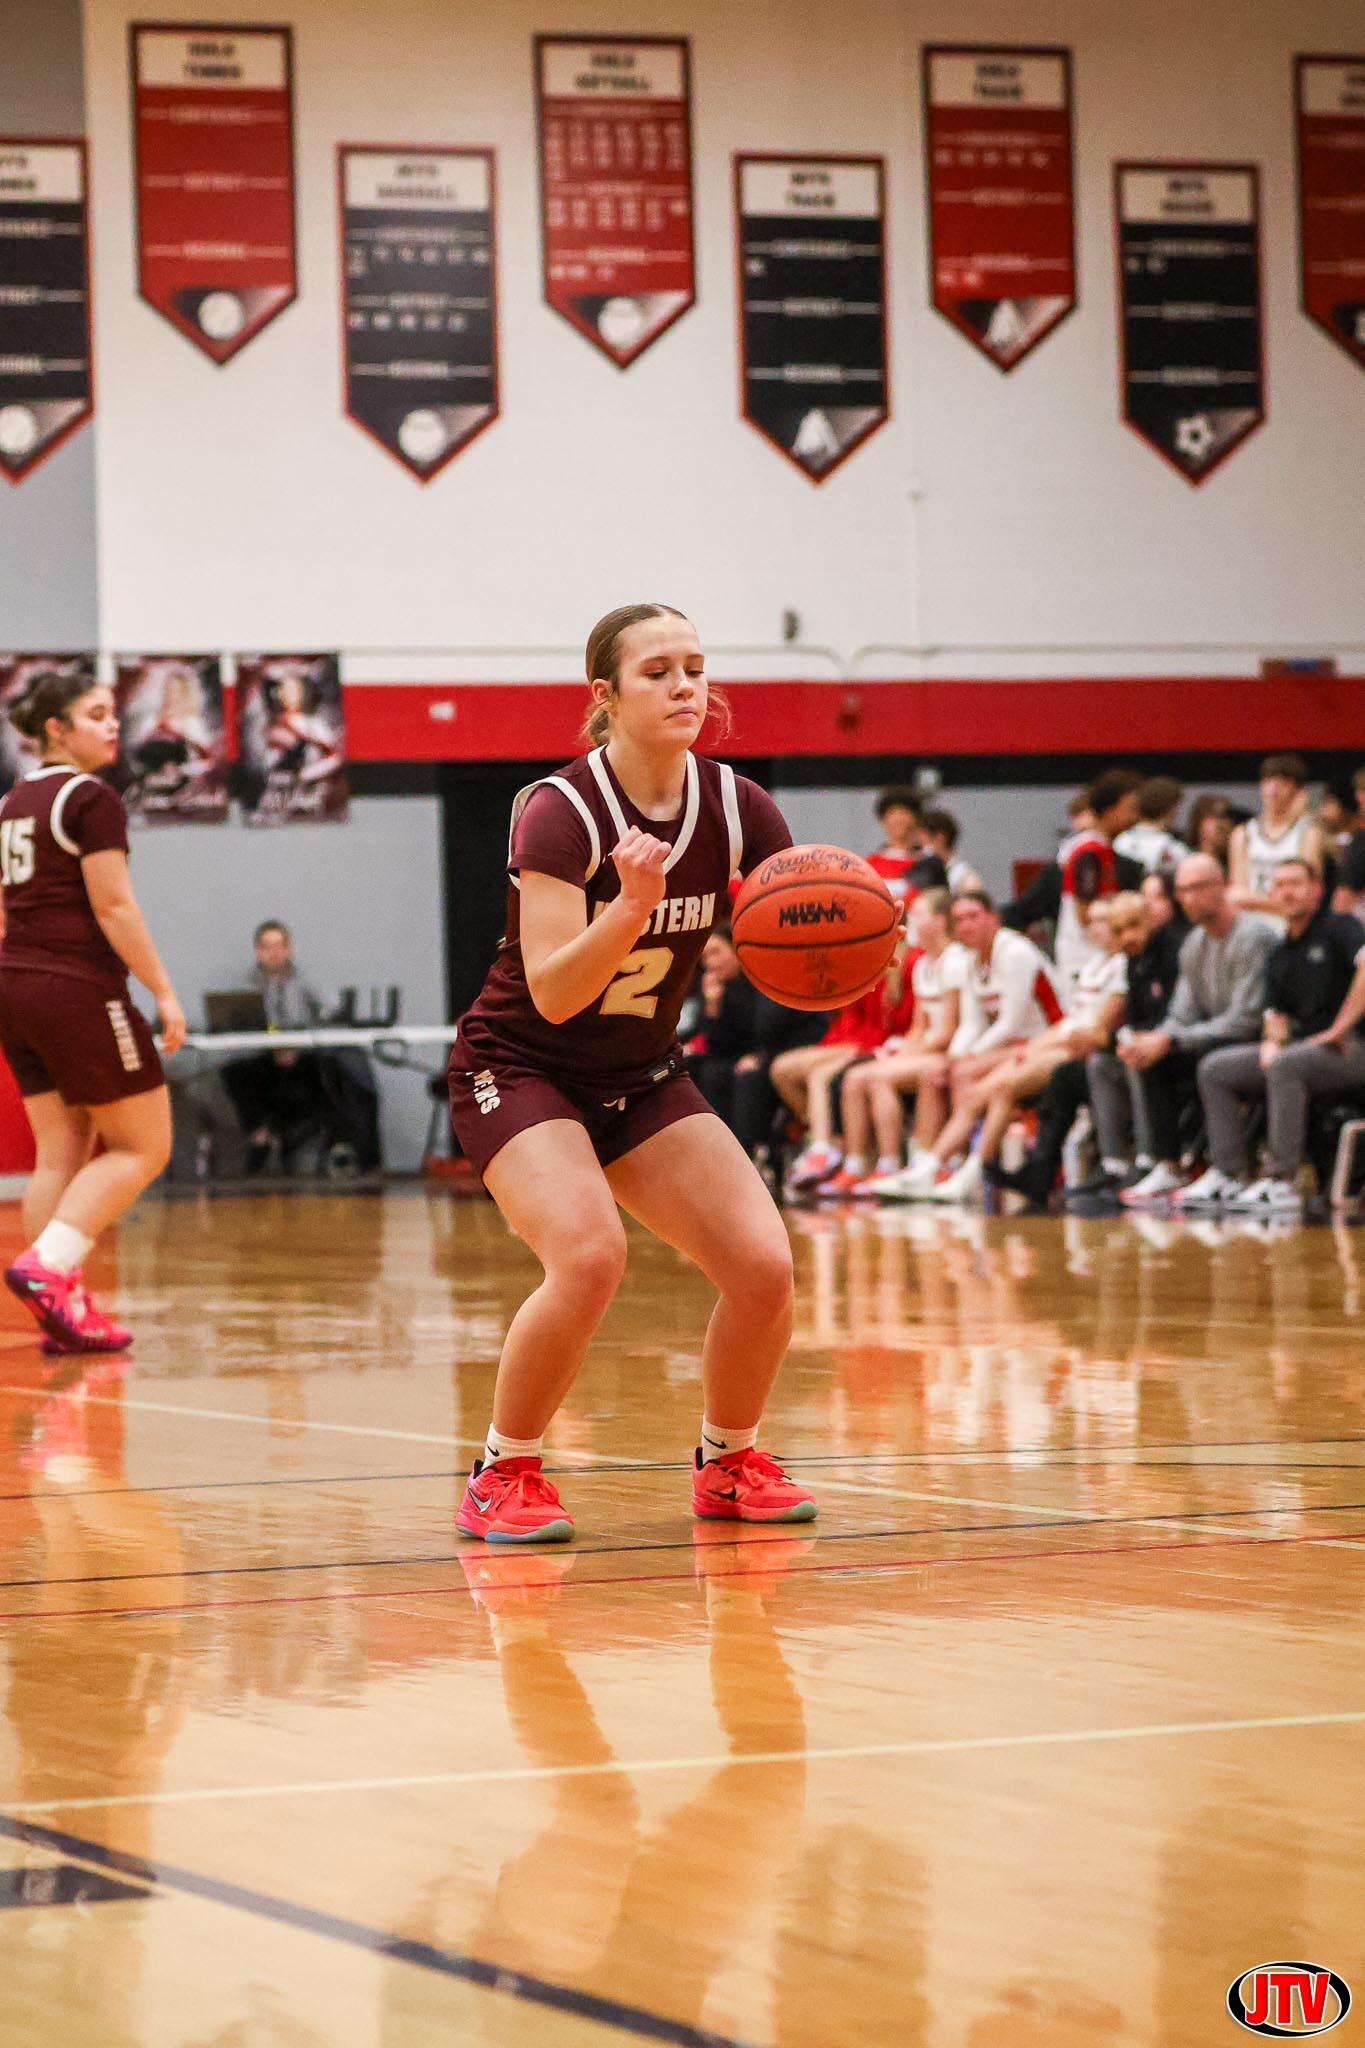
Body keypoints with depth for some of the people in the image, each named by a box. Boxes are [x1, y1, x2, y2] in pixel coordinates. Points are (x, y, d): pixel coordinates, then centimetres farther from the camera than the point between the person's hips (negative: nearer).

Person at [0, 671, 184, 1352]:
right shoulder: (91, 799, -10)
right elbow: (114, 907, -15)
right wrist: (164, 992, -11)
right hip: (80, 989, -8)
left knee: (60, 1152, 9)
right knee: (143, 1146, 0)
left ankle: (62, 1310, 3)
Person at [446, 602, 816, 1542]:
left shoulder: (738, 809, -7)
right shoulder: (562, 812, -22)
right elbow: (553, 991, -30)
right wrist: (633, 903, -45)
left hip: (643, 1077, 5)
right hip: (521, 1070, -5)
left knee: (764, 1263, -12)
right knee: (590, 1254, -31)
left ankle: (729, 1464, 14)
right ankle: (506, 1474, -10)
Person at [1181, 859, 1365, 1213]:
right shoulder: (1280, 955, 18)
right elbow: (1277, 1014, 20)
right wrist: (1272, 1040, -5)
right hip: (1300, 1046, 8)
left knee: (1285, 1065, -36)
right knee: (1215, 1069, 0)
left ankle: (1281, 1182, -35)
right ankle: (1228, 1174, -9)